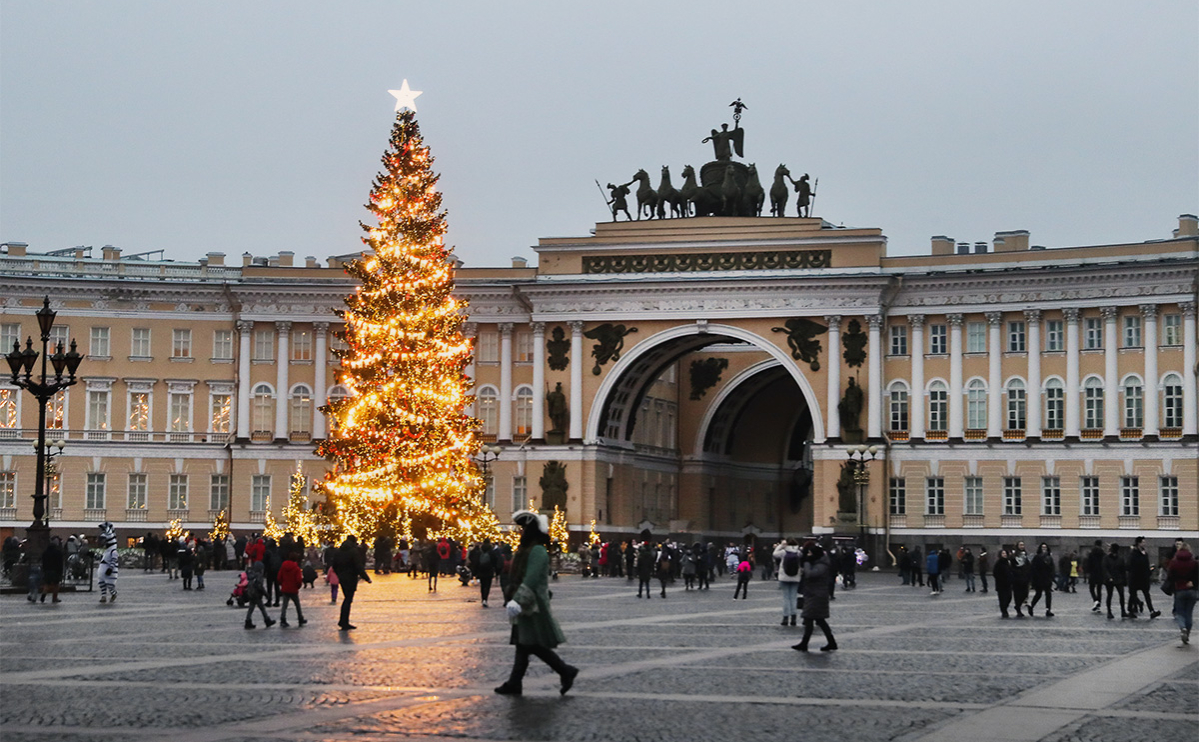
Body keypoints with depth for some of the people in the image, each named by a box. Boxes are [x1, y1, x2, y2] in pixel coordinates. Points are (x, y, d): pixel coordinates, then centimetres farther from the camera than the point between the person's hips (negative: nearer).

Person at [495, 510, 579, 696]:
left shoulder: (537, 551, -17)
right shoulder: (526, 549, 14)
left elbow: (530, 580, -25)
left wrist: (517, 601, -29)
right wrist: (512, 599, 20)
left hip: (533, 606, -10)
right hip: (526, 605, 10)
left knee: (533, 645, -8)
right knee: (522, 645, 9)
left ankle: (566, 672, 1)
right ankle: (514, 683, 10)